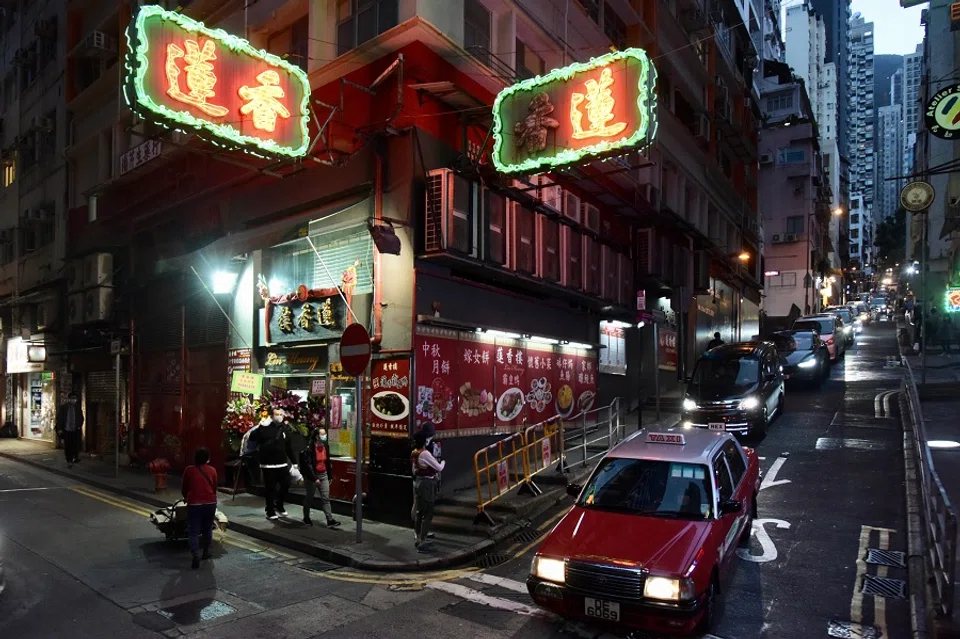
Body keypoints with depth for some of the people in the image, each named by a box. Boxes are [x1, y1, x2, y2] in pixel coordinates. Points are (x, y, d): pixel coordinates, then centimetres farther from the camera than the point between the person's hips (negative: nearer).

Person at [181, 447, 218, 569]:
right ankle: (206, 552, 27)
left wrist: (186, 498, 31)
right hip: (210, 503, 2)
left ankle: (196, 554, -17)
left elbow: (184, 488, 11)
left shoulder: (189, 470, 0)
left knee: (194, 531, -1)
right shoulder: (212, 470, 4)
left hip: (194, 504, -2)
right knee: (207, 529, 19)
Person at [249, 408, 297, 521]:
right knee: (270, 488, 2)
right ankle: (270, 512, 15)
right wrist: (261, 427, -30)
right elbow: (252, 438, -19)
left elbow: (289, 447, 16)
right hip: (268, 464, -5)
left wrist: (294, 461, 15)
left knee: (286, 484, 8)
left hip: (282, 464, 5)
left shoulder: (284, 429, 9)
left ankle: (279, 505, 30)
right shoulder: (266, 427, -7)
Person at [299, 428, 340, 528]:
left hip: (323, 475, 5)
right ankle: (306, 517, 30)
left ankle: (330, 520, -2)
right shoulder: (309, 448, -18)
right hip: (311, 476, -5)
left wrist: (330, 476, 12)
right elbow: (307, 464, -20)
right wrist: (314, 478, -21)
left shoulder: (326, 446, 3)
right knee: (309, 497, 11)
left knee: (326, 498, 1)